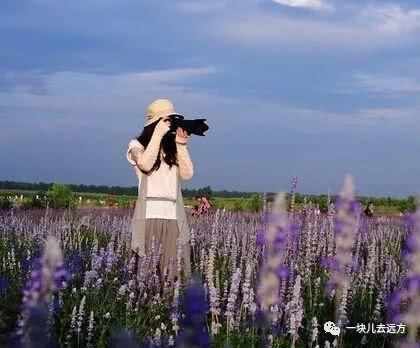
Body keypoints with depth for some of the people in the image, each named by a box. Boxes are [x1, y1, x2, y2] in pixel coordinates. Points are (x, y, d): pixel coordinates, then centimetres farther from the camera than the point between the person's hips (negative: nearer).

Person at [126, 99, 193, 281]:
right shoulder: (138, 145, 9)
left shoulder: (173, 148, 20)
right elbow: (145, 165, -13)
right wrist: (158, 134, -8)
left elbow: (187, 174, 7)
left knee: (171, 270, -5)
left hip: (173, 215, 3)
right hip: (148, 213, -3)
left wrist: (181, 145, 3)